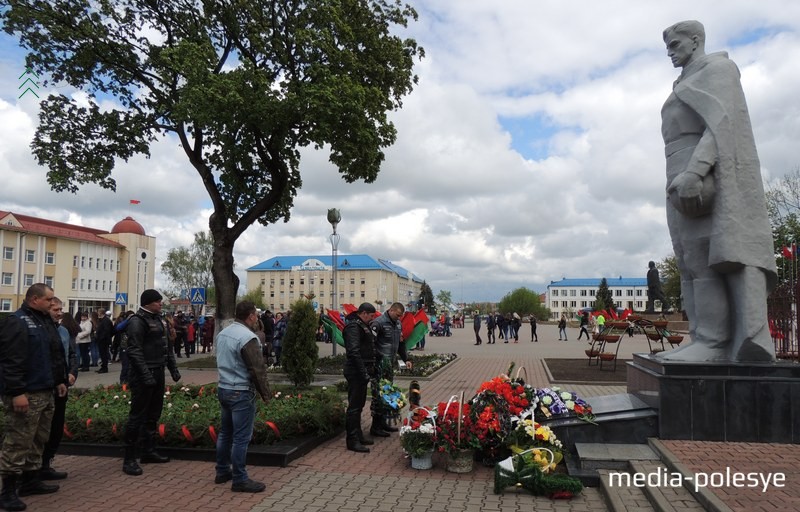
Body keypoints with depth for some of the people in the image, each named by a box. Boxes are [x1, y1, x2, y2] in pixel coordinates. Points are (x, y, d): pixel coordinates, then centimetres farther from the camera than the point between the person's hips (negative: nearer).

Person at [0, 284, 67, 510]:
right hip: (25, 394, -9)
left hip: (45, 392, 10)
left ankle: (30, 480, 27)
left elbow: (56, 355, 23)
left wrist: (59, 380, 21)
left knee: (38, 440, 16)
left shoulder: (45, 321, 15)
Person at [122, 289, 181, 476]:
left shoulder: (159, 319, 15)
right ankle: (129, 459, 1)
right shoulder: (137, 321, -12)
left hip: (158, 373, 9)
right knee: (138, 415, -6)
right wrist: (146, 375, -24)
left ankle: (149, 451, 25)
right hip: (143, 376, -9)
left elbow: (167, 346, 20)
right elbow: (134, 351, -20)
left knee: (153, 414, 15)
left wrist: (173, 368, 15)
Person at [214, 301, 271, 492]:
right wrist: (265, 393, -8)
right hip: (241, 392, -9)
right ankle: (239, 480, 4)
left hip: (223, 389, 9)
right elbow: (258, 369, -19)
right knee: (241, 437, -2)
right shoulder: (247, 337, -20)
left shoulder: (223, 333, 8)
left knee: (225, 432, 19)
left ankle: (222, 471, 29)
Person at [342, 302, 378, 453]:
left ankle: (358, 435, 28)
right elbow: (354, 352, -24)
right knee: (354, 406, -5)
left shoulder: (362, 326, 17)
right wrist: (364, 372, -24)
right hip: (356, 372, -10)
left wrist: (370, 370, 17)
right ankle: (352, 440, 1)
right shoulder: (353, 327, -16)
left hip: (362, 372, 10)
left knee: (359, 405, 18)